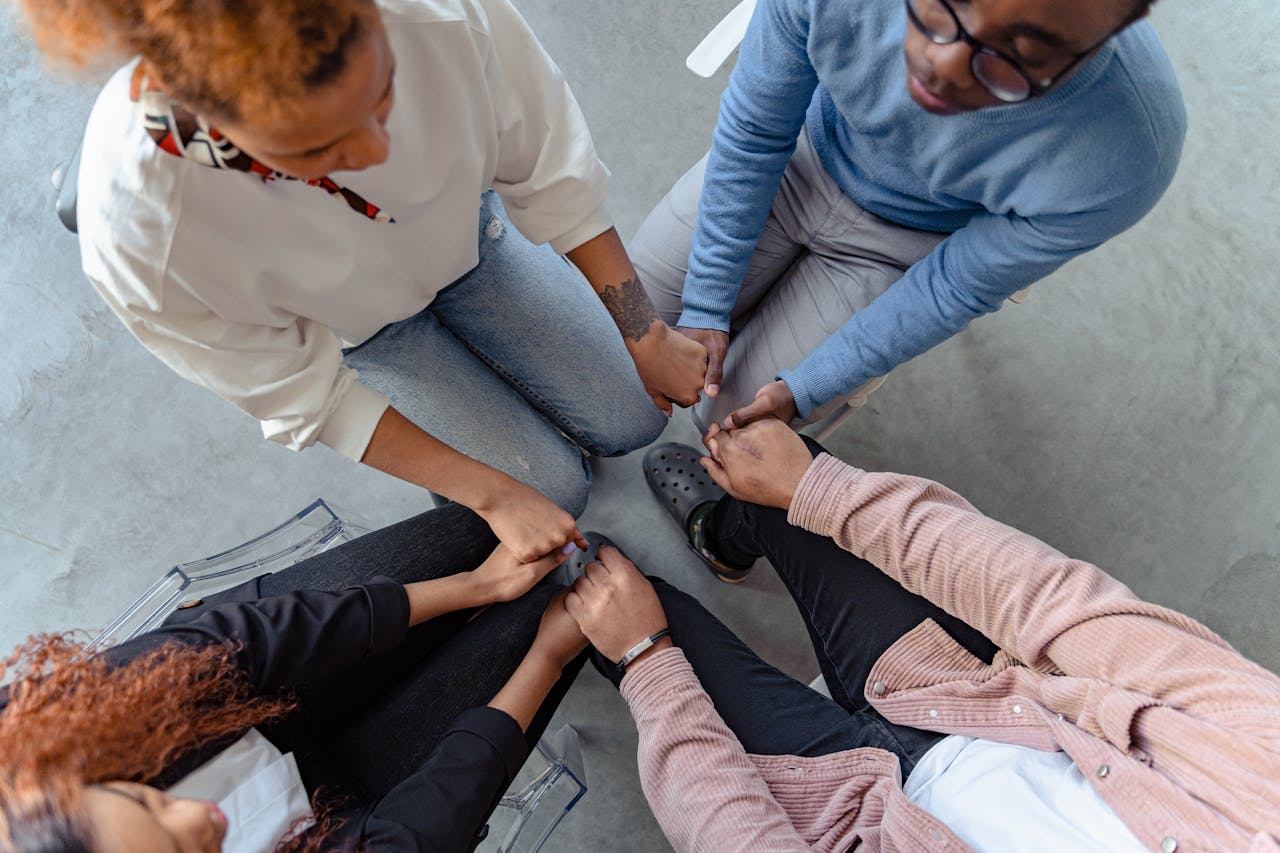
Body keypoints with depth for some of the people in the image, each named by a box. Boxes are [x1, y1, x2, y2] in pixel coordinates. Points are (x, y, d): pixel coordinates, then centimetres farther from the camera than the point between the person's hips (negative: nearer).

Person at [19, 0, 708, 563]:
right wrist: (492, 494, -20)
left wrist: (646, 337, -11)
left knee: (631, 422, 10)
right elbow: (305, 401, -23)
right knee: (557, 488, -1)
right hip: (357, 330, -2)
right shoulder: (139, 238, -39)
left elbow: (554, 178, -20)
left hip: (464, 235, 3)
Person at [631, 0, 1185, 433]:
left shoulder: (1122, 160, -36)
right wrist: (705, 307, -12)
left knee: (732, 419, -1)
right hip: (810, 152, 3)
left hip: (908, 245, -2)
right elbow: (755, 131, -16)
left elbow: (957, 291, -20)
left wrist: (802, 388, -15)